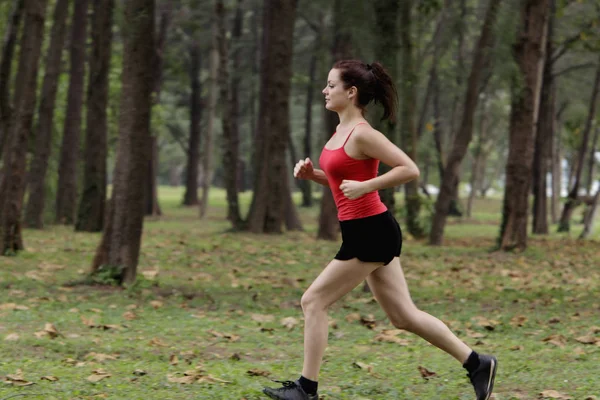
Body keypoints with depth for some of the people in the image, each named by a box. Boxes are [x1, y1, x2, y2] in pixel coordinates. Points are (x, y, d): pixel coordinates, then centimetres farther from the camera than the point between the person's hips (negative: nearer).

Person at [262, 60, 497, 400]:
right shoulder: (342, 130, 13)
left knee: (314, 302, -3)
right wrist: (312, 174, 7)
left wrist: (365, 186, -24)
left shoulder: (362, 134, -16)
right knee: (403, 315, 12)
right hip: (367, 231, 10)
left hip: (371, 232, -10)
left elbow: (410, 170, -19)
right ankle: (477, 364, 17)